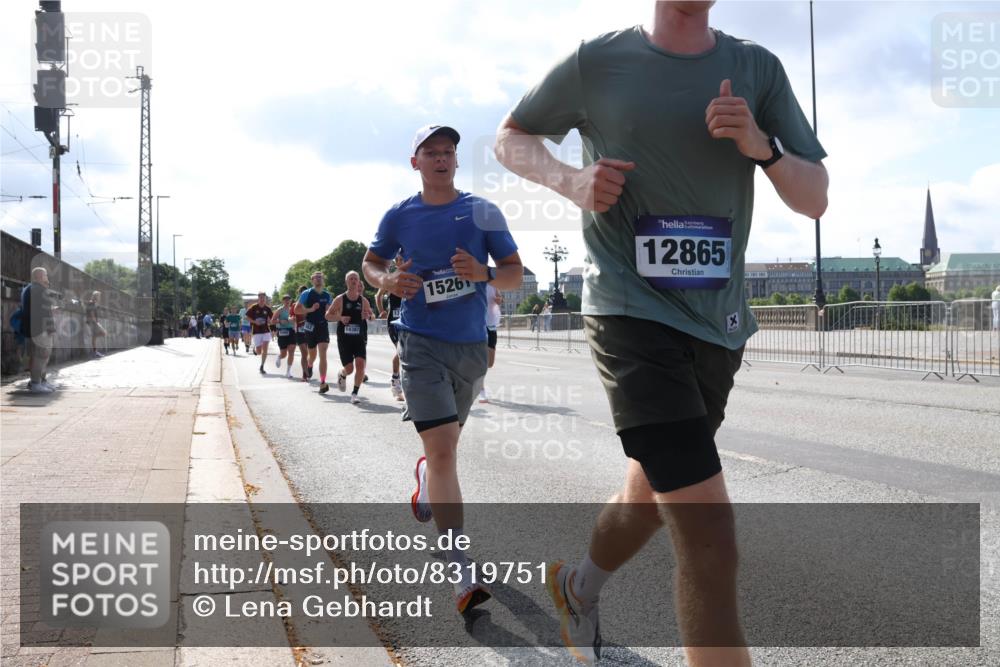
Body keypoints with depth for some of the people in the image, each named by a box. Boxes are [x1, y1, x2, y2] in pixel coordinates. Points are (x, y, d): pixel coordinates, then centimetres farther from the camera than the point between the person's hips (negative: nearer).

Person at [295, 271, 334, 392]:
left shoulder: (328, 296, 8)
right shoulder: (307, 294, -2)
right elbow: (297, 310, -4)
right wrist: (310, 309, -17)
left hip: (323, 327, 1)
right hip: (311, 327, -1)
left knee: (323, 354, -13)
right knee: (313, 354, 12)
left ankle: (322, 383, -17)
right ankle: (309, 366, 50)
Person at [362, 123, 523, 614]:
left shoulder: (483, 212, 2)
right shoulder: (399, 216, 2)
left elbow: (515, 273, 4)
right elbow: (370, 262, 16)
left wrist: (483, 273, -18)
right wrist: (387, 281, -7)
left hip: (471, 346, 3)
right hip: (421, 343, -3)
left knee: (443, 446, 20)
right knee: (443, 450, -16)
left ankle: (425, 483, 58)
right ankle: (462, 576, -17)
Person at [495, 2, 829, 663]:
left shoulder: (758, 69, 6)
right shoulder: (597, 62, -1)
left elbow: (814, 200, 5)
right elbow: (512, 137, 12)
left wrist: (761, 146, -15)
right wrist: (570, 180, -9)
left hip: (719, 323, 5)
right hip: (631, 314, -5)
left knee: (650, 496, 21)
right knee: (709, 535, -16)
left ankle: (580, 586, 52)